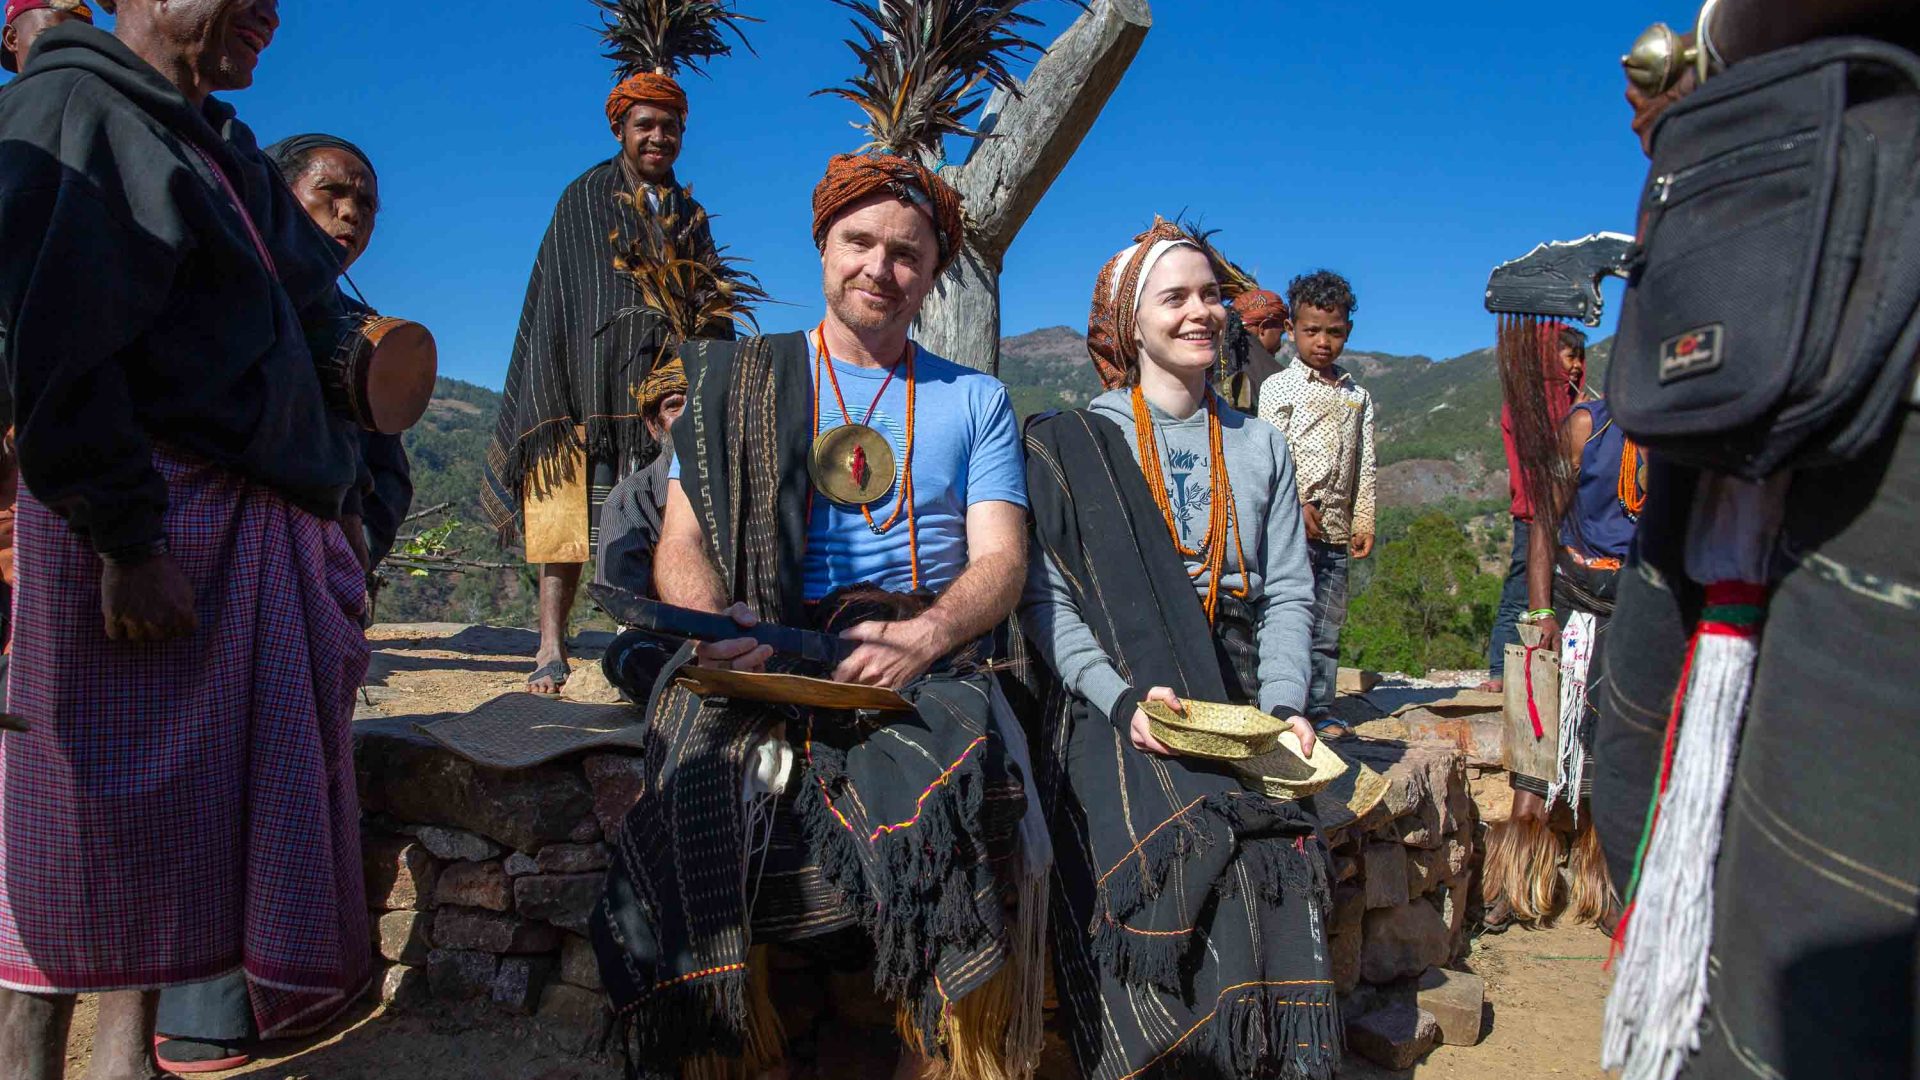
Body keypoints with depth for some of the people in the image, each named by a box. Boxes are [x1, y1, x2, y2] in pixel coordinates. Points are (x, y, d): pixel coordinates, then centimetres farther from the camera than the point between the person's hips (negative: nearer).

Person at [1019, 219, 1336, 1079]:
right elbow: (1045, 596, -2)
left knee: (1279, 864, -24)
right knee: (1181, 864, -28)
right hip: (1117, 707, -3)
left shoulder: (1260, 448, 19)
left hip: (1238, 708, 3)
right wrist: (1125, 697, -16)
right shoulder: (1072, 445, 6)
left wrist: (1284, 706, -4)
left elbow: (1288, 594, 14)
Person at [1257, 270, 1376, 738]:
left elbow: (1364, 465, 16)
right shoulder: (1279, 387, 2)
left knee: (1328, 629, 7)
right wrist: (1297, 504, -15)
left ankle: (1320, 709, 14)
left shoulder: (1357, 396, 18)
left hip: (1336, 530, 5)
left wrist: (1363, 521, 9)